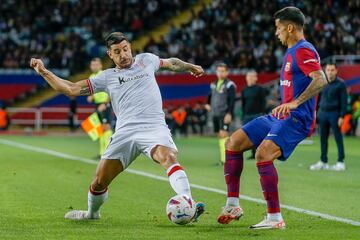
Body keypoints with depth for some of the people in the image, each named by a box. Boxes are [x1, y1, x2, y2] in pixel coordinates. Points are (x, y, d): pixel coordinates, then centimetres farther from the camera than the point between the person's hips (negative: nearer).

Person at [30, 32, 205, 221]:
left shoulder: (146, 60, 18)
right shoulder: (107, 77, 17)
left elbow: (171, 63, 39)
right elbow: (71, 89, 15)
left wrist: (190, 67, 49)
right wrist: (43, 72, 8)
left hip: (153, 126, -1)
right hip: (125, 133, 2)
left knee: (169, 158, -33)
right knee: (99, 182, 1)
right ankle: (92, 213, 32)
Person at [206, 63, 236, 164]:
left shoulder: (229, 85, -6)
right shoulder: (214, 84, 15)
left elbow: (232, 100, -12)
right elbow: (210, 95, 34)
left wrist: (229, 113, -20)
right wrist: (208, 104, 17)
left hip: (225, 114, -7)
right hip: (215, 114, 7)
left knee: (223, 134, -17)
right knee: (219, 136, 8)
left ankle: (225, 159, -20)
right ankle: (222, 159, 12)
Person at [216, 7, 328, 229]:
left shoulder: (303, 50, -12)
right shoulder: (291, 52, 19)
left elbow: (321, 80, -27)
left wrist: (295, 103, -34)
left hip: (295, 119, -11)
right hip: (279, 117, 11)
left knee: (263, 154, -30)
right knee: (234, 142, 6)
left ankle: (275, 218, -25)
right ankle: (233, 205, 7)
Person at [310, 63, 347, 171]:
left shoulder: (340, 84, -5)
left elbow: (344, 101, -7)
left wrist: (342, 116, -13)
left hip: (334, 113, -5)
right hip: (322, 113, 5)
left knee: (338, 138, -5)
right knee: (323, 138, 8)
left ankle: (340, 162, -2)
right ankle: (323, 162, 14)